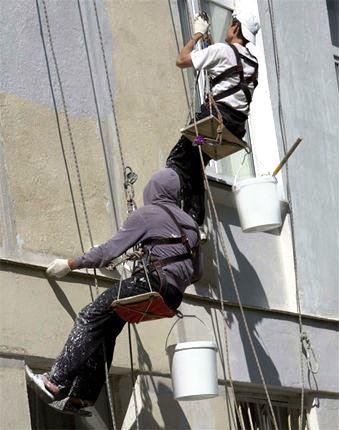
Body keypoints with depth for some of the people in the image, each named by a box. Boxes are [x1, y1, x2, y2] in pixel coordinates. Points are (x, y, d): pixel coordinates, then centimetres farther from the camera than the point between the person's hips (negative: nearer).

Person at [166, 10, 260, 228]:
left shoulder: (222, 50, -3)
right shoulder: (253, 62, 20)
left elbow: (182, 60, 1)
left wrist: (197, 34, 15)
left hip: (217, 114, -8)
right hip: (238, 124, 8)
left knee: (178, 160, -4)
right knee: (195, 166, 13)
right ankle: (196, 219, 4)